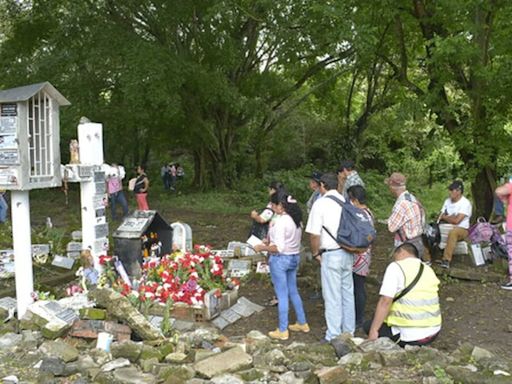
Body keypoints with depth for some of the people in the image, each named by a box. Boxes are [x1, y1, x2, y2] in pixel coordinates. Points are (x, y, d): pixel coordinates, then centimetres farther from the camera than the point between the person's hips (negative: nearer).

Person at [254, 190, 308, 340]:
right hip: (294, 257, 8)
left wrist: (262, 248, -13)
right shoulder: (296, 219, 5)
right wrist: (270, 242, 16)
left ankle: (282, 331, 13)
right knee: (293, 292, 21)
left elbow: (278, 248, -24)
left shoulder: (281, 221, -21)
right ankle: (302, 323, 30)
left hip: (280, 260, -8)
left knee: (282, 295, 2)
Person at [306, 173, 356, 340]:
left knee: (333, 297, 1)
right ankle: (348, 332, 28)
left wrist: (316, 253, 0)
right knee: (347, 293, 16)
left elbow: (315, 234, -15)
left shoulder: (320, 203, -11)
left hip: (331, 255, -6)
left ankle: (333, 337, 8)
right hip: (348, 253, 6)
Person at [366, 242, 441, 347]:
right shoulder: (429, 270, 12)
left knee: (369, 325, 12)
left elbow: (385, 302, -16)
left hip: (411, 336, -7)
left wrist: (373, 331, -12)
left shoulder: (396, 267, -8)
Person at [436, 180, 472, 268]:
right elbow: (441, 217, 11)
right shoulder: (447, 201, 13)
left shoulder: (465, 203, -10)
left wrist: (445, 217, -2)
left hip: (461, 229, -6)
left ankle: (446, 260, -41)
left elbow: (456, 220, -18)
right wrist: (450, 218, -9)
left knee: (453, 232, -41)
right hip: (447, 228, 7)